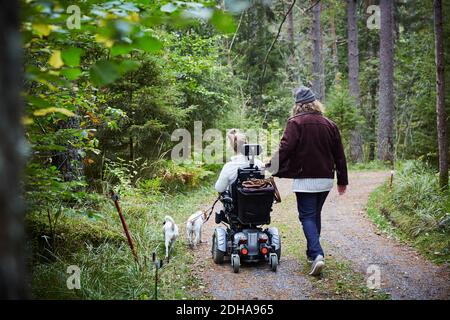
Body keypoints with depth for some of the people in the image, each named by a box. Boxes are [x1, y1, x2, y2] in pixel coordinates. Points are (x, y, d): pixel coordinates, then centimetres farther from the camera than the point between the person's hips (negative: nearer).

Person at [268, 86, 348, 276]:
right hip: (325, 178, 5)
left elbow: (285, 149, -19)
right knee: (315, 214, 19)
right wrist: (342, 180, 18)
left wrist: (271, 168, -12)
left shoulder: (296, 123, -8)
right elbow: (339, 155, 11)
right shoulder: (329, 124, 8)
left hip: (305, 179, -5)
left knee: (307, 216, -2)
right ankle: (312, 252, 27)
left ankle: (316, 254, -19)